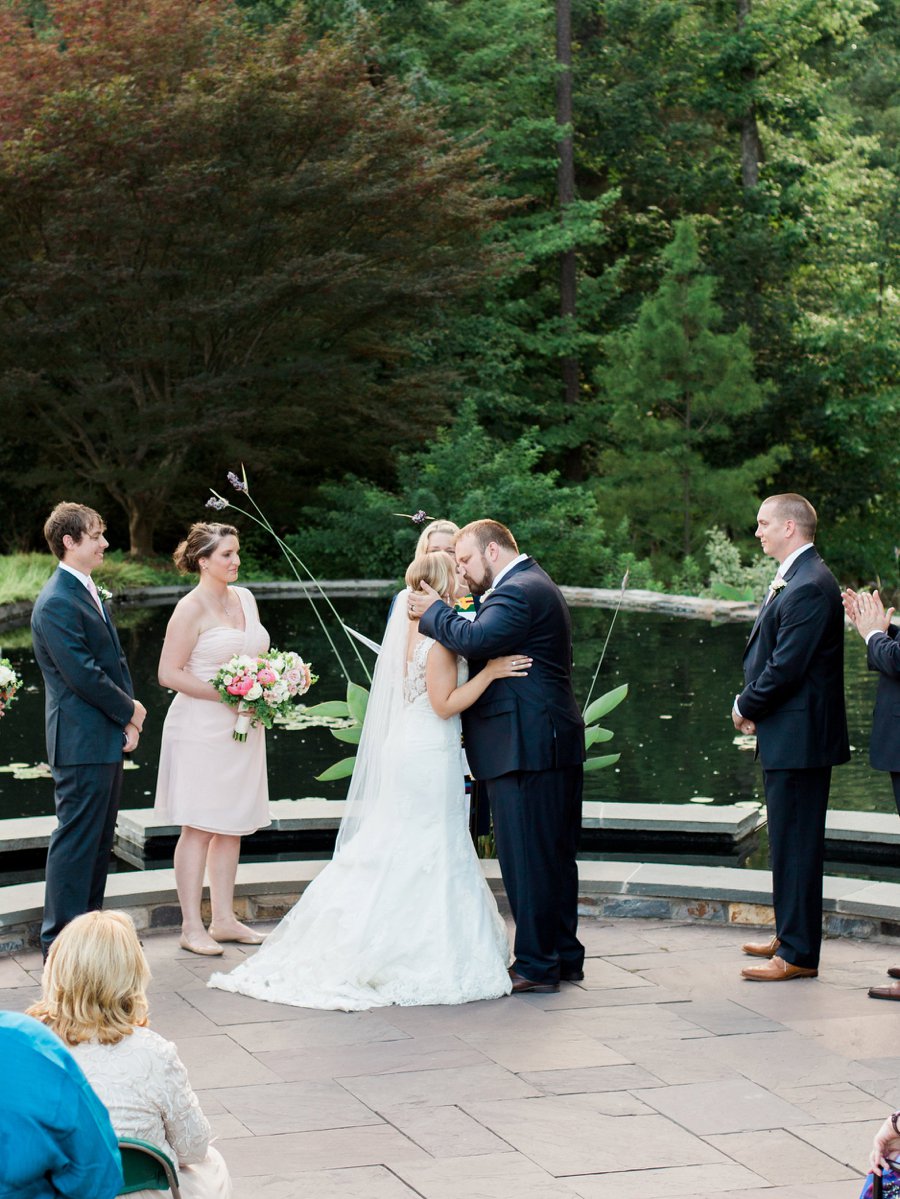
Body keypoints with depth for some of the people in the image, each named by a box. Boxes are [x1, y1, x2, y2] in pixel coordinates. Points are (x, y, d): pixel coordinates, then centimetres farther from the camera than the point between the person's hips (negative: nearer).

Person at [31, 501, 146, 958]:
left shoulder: (90, 592, 13)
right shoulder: (56, 603, -18)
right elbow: (83, 675, -21)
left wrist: (130, 716, 3)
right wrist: (129, 711, -9)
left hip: (107, 740, 10)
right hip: (82, 744, -10)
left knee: (99, 839, 15)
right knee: (76, 839, -5)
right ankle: (60, 941, 1)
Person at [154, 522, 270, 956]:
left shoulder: (244, 598, 10)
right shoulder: (191, 608, -11)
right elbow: (169, 673, -14)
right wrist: (226, 695, -18)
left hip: (243, 726, 7)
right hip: (202, 728, -7)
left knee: (233, 825, 10)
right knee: (199, 827, -4)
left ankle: (223, 919, 18)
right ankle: (191, 927, 0)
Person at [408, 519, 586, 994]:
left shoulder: (519, 591, -14)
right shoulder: (535, 585, 20)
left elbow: (475, 640, -28)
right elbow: (487, 643, 19)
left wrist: (433, 612, -13)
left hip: (525, 747, -11)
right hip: (555, 742, 11)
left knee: (526, 859, -6)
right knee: (554, 855, 16)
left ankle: (536, 965, -2)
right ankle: (565, 955, 23)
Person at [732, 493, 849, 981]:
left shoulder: (810, 587, -19)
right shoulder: (790, 580, 14)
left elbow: (786, 667, -22)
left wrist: (747, 707, -8)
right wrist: (750, 704, 6)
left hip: (799, 736, -11)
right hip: (785, 738, 11)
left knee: (796, 844, -6)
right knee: (788, 843, 18)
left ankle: (798, 954, -1)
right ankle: (789, 935, 29)